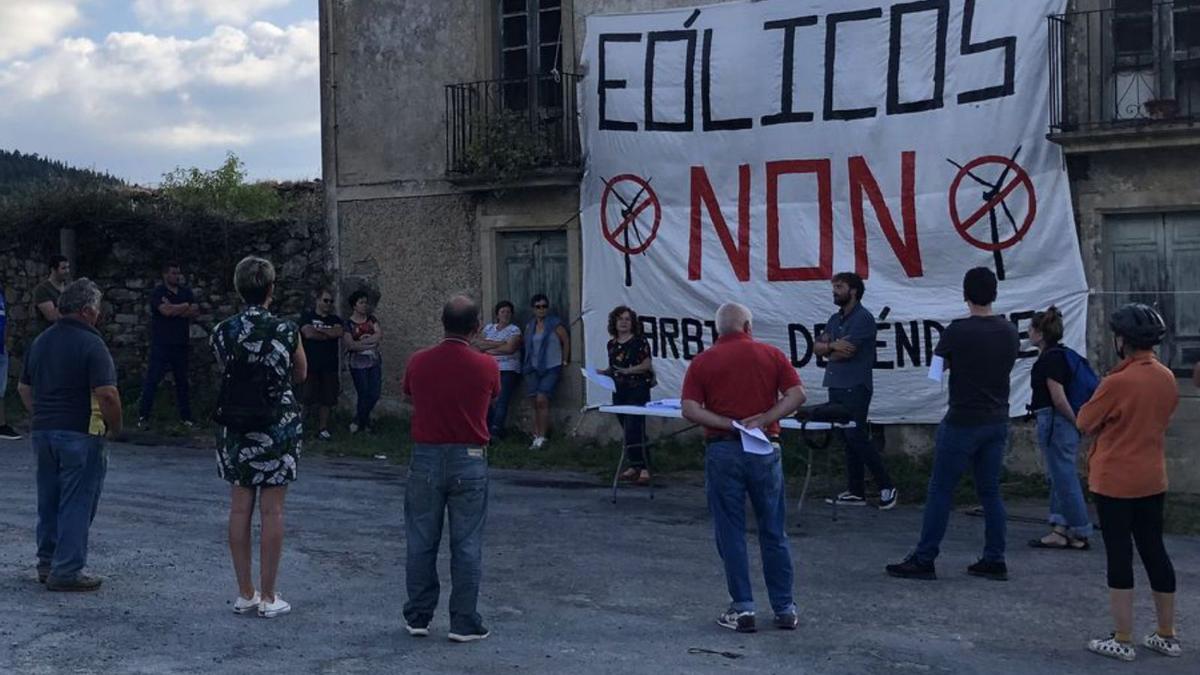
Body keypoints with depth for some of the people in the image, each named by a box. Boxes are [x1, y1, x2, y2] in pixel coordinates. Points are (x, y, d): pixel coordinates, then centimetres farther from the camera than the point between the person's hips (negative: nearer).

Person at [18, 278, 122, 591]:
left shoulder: (40, 341, 11)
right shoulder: (91, 344, -15)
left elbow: (24, 387, 18)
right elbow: (106, 394, -22)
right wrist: (115, 427, -7)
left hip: (43, 432, 8)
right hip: (80, 434, -8)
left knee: (48, 501, 17)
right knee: (77, 503, 0)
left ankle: (47, 563, 25)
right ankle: (67, 571, 2)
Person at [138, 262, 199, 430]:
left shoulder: (186, 292, 11)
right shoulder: (158, 293, -4)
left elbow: (195, 311, -2)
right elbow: (166, 310, -20)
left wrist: (175, 310, -12)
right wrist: (185, 306, -5)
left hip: (181, 344, 5)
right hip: (161, 345, -5)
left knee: (182, 381, 10)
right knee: (152, 380, -5)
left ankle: (186, 417, 17)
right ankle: (143, 416, -1)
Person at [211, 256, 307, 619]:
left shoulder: (223, 331, -2)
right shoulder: (286, 331, -10)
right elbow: (300, 375, 6)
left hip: (234, 429, 3)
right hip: (277, 427, -3)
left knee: (240, 509, 10)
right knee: (272, 511, 2)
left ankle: (244, 593, 17)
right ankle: (267, 597, 7)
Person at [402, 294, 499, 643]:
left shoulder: (418, 362, -4)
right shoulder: (485, 366, -9)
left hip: (426, 458, 2)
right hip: (469, 460, -2)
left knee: (421, 542, 11)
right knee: (467, 545, 5)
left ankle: (418, 617, 17)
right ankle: (463, 622, 7)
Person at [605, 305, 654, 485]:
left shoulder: (639, 341, -5)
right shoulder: (612, 344, 13)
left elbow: (647, 365, -9)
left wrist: (628, 370, -20)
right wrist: (603, 372, 1)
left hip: (637, 390, -6)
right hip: (619, 391, 6)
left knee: (635, 429, -14)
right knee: (627, 431, 9)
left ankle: (644, 469, -12)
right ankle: (634, 466, 18)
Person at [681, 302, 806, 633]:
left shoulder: (703, 361, 4)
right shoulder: (771, 354, 5)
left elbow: (689, 409, -7)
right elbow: (797, 394, -6)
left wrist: (728, 424, -9)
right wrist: (764, 419, -10)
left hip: (722, 450, -1)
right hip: (765, 450, 1)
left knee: (730, 532, 7)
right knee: (773, 532, 10)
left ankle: (742, 608, 6)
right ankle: (784, 609, 14)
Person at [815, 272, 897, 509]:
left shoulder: (863, 318, -9)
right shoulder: (835, 318, 17)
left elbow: (846, 351, -18)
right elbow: (817, 347, 10)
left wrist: (828, 350, 2)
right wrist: (833, 345, -12)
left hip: (855, 387, -8)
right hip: (836, 386, 8)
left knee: (856, 436, -11)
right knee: (847, 439, 8)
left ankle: (887, 487, -2)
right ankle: (855, 492, 12)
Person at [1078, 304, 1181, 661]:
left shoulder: (1117, 382, -20)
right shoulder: (1167, 379, 1)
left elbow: (1085, 422, -9)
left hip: (1115, 481, -6)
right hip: (1153, 480, 6)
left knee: (1119, 555, 0)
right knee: (1154, 551, 14)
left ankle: (1123, 640, 5)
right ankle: (1167, 635, 22)